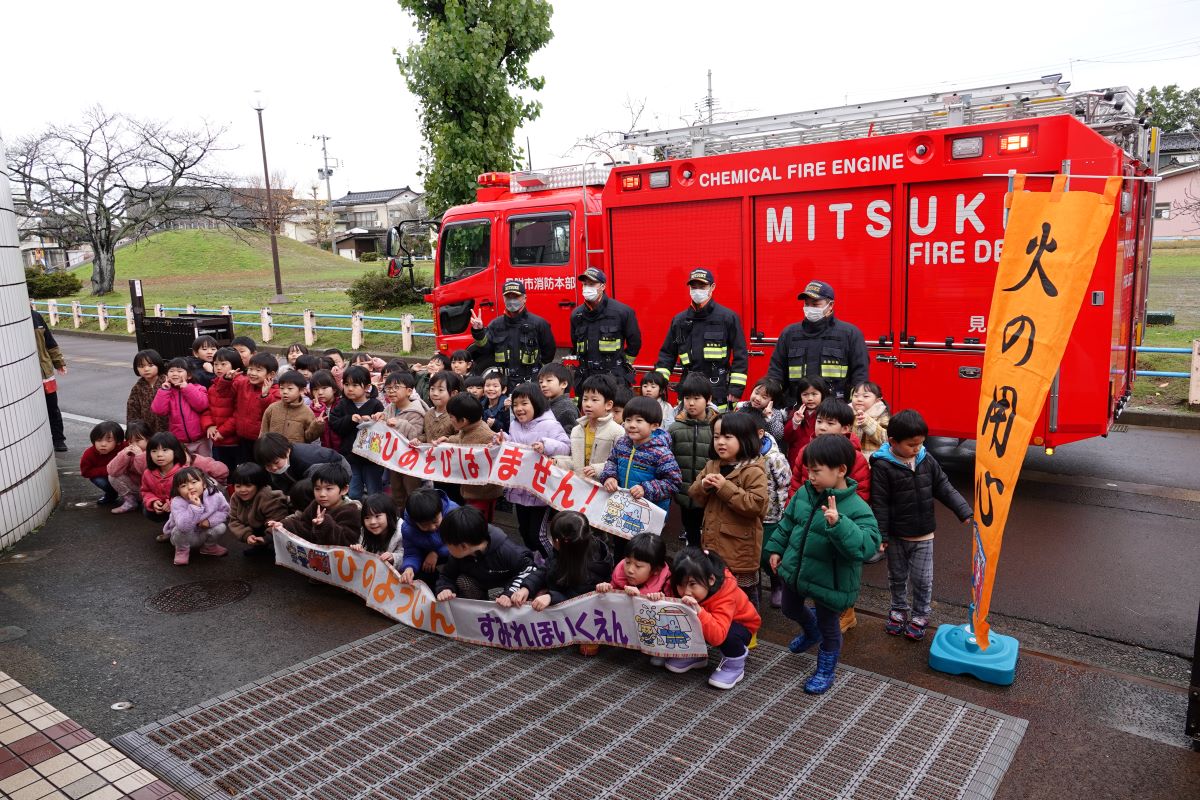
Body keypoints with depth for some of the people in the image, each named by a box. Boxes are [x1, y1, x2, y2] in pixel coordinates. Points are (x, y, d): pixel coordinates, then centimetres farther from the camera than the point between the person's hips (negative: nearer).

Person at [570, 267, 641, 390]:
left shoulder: (622, 311, -5)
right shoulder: (576, 314, 8)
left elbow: (634, 342, 4)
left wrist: (620, 366, 8)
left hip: (614, 379, -4)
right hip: (585, 378, 4)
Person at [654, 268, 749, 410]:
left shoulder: (728, 317, 0)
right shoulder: (679, 320, 12)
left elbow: (740, 355, -1)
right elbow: (667, 354, 15)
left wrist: (736, 390, -7)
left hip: (719, 393, -3)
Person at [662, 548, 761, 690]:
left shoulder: (725, 597, -40)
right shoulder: (684, 589, -23)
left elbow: (717, 637, -50)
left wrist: (698, 611, -62)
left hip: (741, 626, -5)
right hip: (710, 620, 5)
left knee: (728, 633, -38)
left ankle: (735, 665, -8)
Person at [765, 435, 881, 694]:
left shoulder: (856, 508, -26)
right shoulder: (804, 493, -7)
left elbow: (866, 545, -37)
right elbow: (787, 523, 9)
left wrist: (838, 524, -47)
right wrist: (776, 548, 11)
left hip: (829, 581, -6)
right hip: (795, 569, 6)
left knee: (828, 625, 16)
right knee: (791, 609, 28)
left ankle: (825, 670, 40)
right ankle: (811, 632, 60)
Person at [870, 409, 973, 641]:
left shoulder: (927, 460, -4)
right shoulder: (882, 466, -17)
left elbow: (944, 488, 3)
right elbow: (879, 503, -15)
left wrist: (964, 511, -6)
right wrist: (881, 535, -14)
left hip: (923, 535, 2)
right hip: (896, 535, -2)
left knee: (922, 579, 9)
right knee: (897, 577, 16)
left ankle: (920, 615, 29)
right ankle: (899, 610, 38)